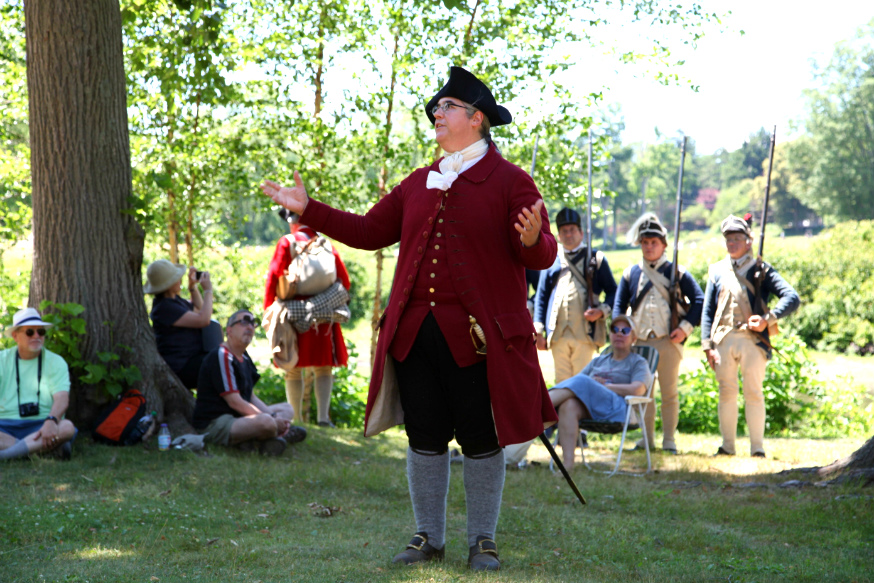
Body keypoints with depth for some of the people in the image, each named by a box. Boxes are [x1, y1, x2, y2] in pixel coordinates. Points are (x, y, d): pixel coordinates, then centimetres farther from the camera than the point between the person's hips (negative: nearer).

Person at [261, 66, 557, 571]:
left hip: (476, 336, -5)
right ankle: (429, 538, 20)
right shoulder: (419, 184, 17)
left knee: (481, 440, 2)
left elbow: (543, 256, -6)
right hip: (415, 334, 5)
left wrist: (533, 240, -30)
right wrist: (309, 209, 16)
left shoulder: (510, 182, 0)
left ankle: (483, 542, 15)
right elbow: (370, 231, 20)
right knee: (425, 438, 8)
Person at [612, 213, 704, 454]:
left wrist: (685, 327, -7)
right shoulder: (630, 273, 11)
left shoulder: (677, 272, 5)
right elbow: (619, 305, 11)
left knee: (669, 392, 1)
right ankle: (647, 438, 13)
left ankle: (669, 440, 7)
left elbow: (699, 300, 3)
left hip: (668, 341, -2)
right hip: (639, 341, 3)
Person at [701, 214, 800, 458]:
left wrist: (767, 319, -17)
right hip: (723, 340, 3)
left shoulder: (761, 270, 4)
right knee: (727, 393, 6)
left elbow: (792, 298, -5)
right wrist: (708, 345, 1)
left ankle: (757, 447, 3)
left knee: (753, 393, -2)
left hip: (752, 340, -3)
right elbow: (708, 310, 11)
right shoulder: (717, 271, 14)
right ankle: (727, 445, 12)